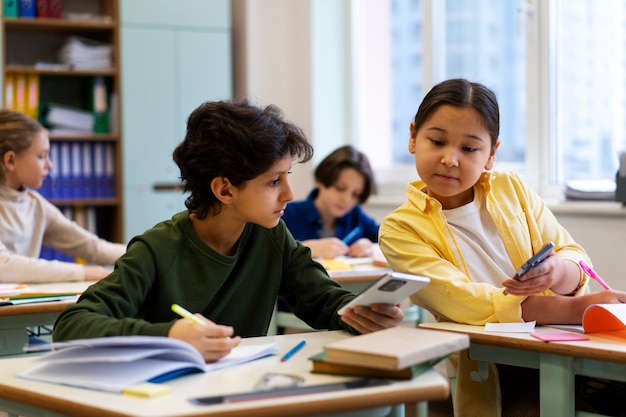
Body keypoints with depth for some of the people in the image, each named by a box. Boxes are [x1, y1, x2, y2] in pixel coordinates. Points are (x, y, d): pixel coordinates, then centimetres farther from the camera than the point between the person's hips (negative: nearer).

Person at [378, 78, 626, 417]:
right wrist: (573, 309, -26)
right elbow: (458, 301, -16)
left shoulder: (511, 189, 10)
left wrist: (557, 273, -20)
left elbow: (576, 258, 7)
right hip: (483, 373, -3)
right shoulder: (400, 229, -3)